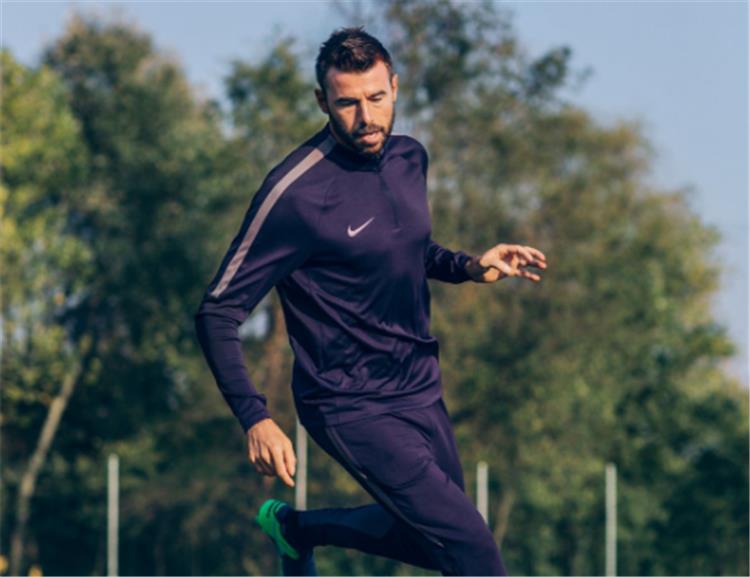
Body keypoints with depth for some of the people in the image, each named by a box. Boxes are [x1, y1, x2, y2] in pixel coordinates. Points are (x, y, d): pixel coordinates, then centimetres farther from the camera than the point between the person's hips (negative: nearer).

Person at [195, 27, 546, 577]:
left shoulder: (409, 157, 2)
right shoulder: (295, 193, -20)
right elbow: (218, 313, -18)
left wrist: (470, 266, 3)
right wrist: (256, 419, -29)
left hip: (420, 388, 8)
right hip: (353, 407, -7)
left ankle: (296, 527, 40)